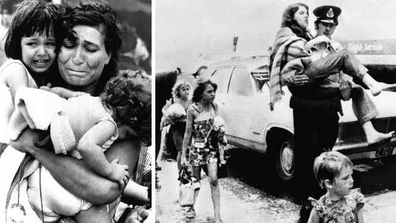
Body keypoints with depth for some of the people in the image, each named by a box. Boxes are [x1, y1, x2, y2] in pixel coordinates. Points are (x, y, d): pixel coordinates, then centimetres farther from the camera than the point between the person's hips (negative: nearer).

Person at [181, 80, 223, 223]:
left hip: (211, 147, 3)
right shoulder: (193, 109, -12)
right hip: (196, 148, -2)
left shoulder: (214, 106, 0)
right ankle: (191, 207, 35)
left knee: (214, 180, -8)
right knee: (195, 181, 9)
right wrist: (183, 155, -7)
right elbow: (188, 133, -8)